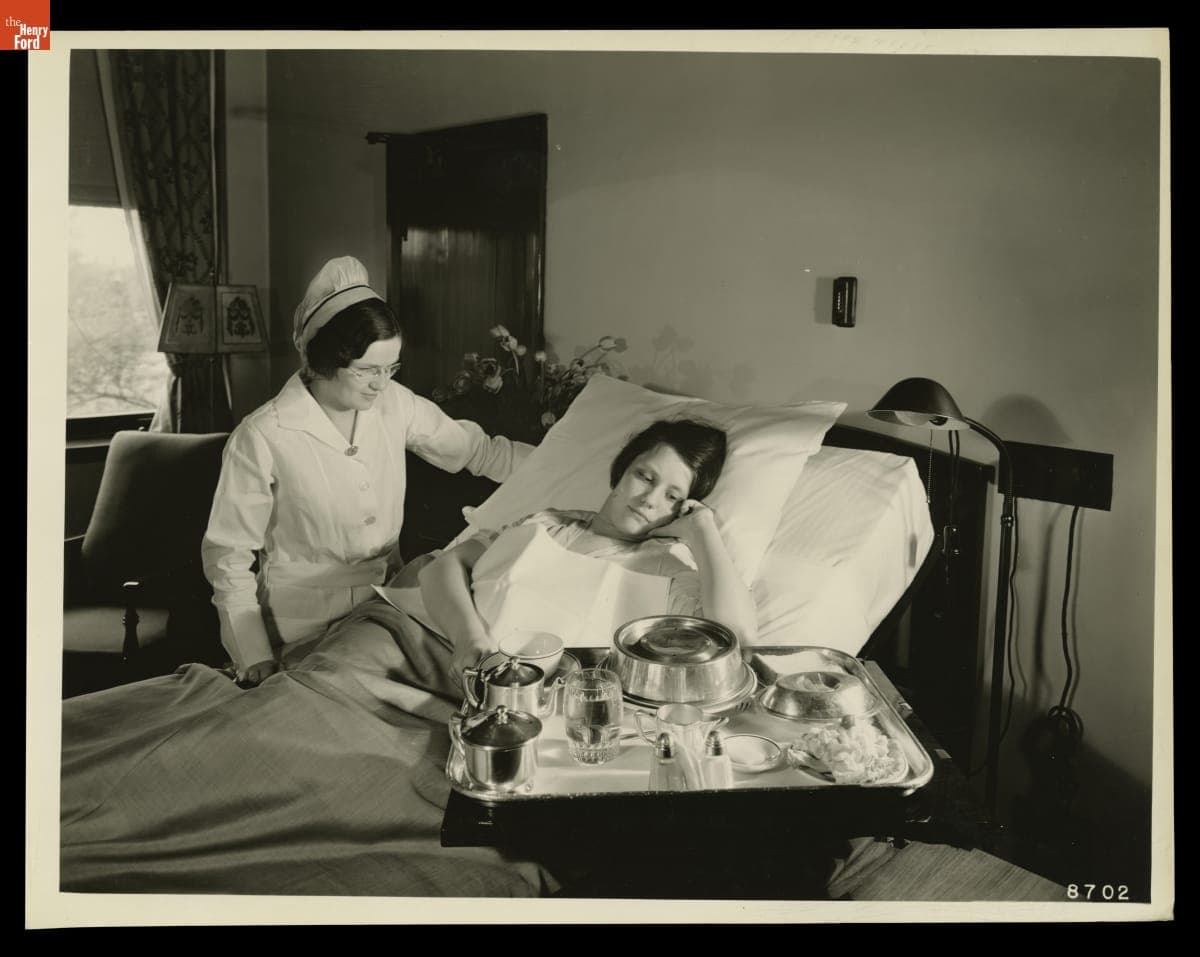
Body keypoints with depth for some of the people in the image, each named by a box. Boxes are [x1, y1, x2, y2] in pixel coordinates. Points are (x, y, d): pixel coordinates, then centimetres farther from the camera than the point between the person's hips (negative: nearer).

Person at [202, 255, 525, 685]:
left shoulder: (395, 404, -6)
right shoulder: (262, 439, -19)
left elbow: (478, 449, 5)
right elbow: (228, 556, -12)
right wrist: (254, 658, -18)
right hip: (305, 625, -4)